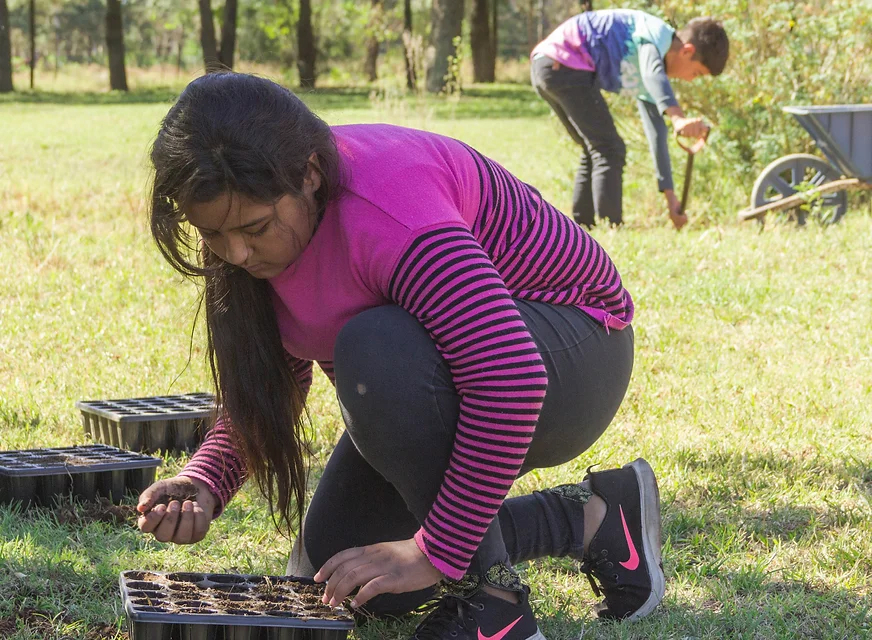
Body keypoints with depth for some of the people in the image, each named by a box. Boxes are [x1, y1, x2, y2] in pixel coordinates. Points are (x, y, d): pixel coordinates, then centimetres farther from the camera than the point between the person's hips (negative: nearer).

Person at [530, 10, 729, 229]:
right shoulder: (658, 34, -8)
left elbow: (656, 134, 23)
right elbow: (652, 73, -30)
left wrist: (669, 194, 21)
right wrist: (678, 118, -47)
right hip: (565, 64, -11)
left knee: (596, 150, 18)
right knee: (610, 151, -9)